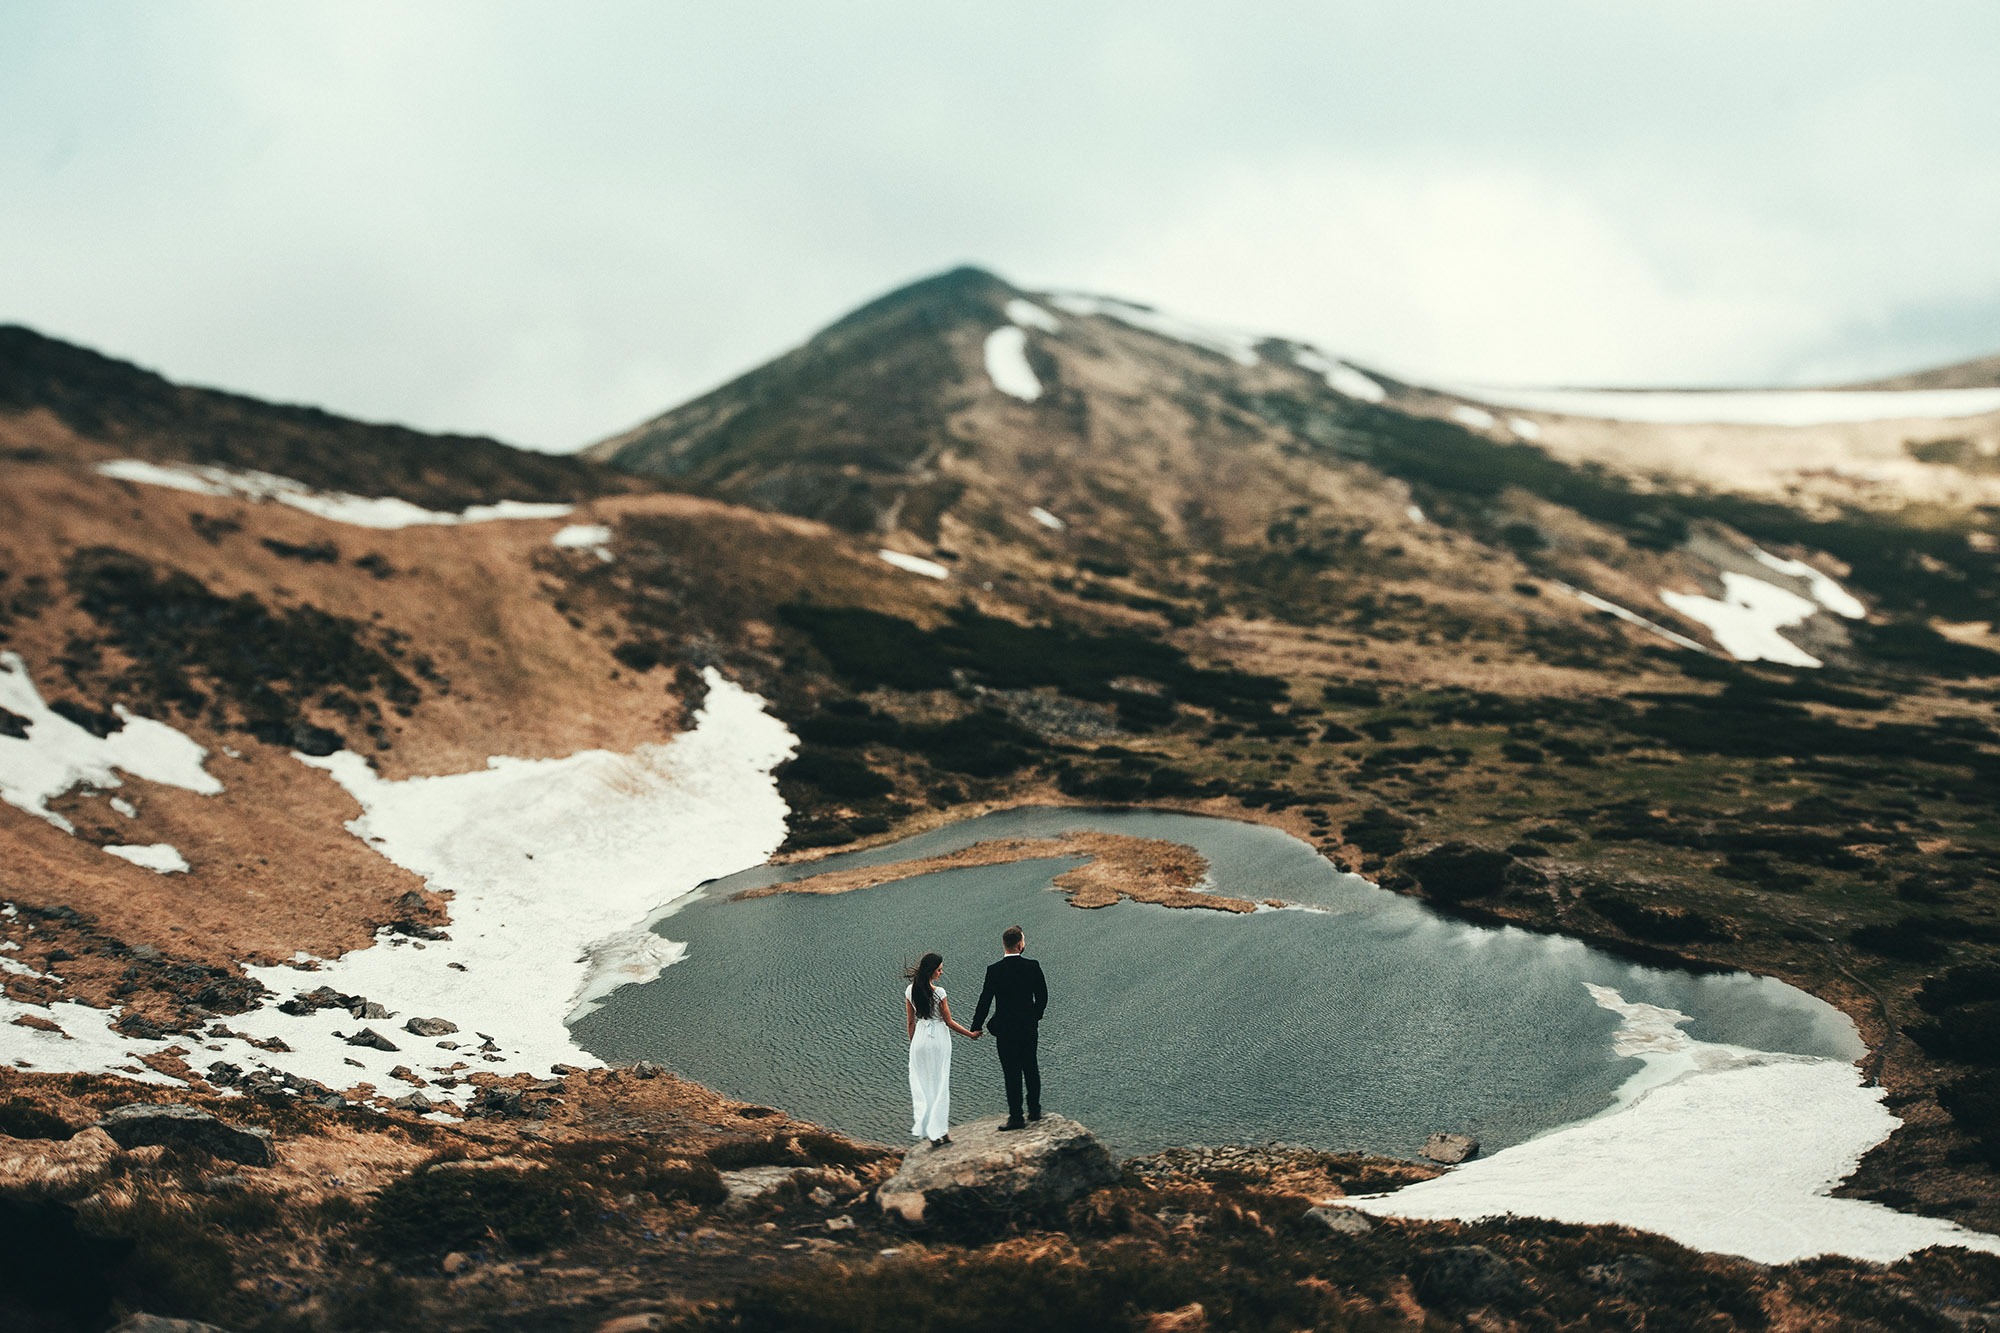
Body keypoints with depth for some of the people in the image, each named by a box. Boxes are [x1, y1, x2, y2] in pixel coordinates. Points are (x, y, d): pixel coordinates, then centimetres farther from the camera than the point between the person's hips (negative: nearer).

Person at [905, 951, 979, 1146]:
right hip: (938, 1037, -4)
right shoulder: (938, 992, -17)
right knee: (939, 1084, 6)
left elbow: (910, 1021, 6)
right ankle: (937, 1131, 9)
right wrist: (971, 1034, 2)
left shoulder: (910, 990, -2)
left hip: (919, 1037, 4)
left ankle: (922, 1127, 13)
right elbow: (949, 1022, -10)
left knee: (921, 1084, 13)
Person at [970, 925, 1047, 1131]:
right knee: (1031, 1069, 17)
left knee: (1012, 1074, 2)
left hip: (1005, 1030, -3)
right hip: (1029, 1028, 3)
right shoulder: (1032, 966, -7)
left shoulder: (994, 971, -13)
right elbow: (1042, 996, 1)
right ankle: (1034, 1110, 26)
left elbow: (985, 1000, -10)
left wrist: (976, 1027, 0)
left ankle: (1016, 1117, 3)